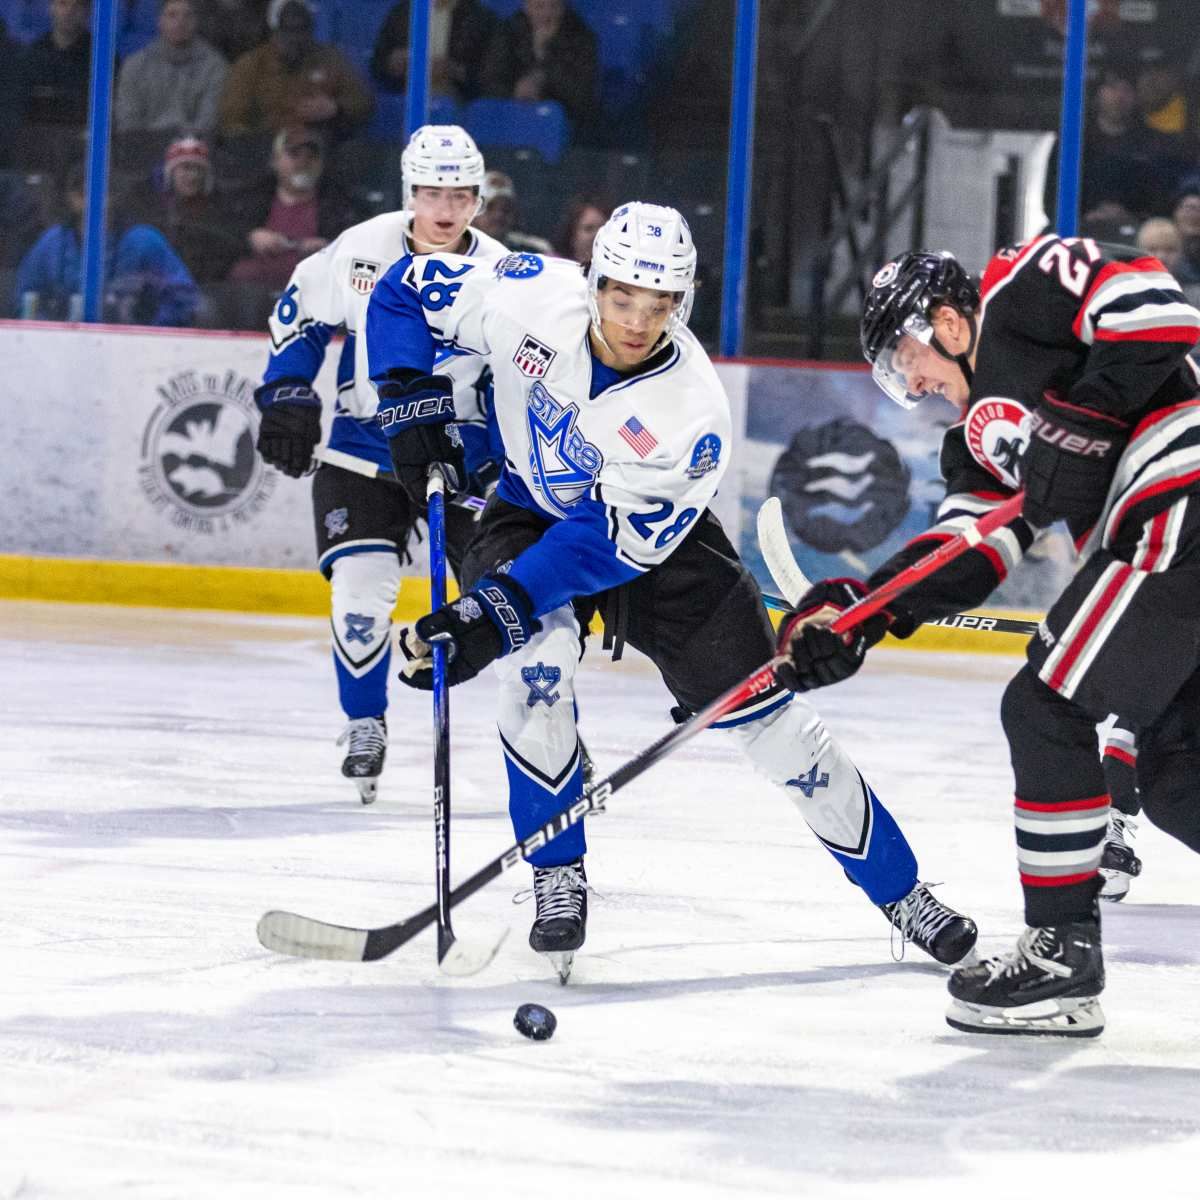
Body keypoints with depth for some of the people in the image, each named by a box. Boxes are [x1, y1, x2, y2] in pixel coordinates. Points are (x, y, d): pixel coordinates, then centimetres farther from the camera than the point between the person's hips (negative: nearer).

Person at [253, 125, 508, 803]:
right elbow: (302, 312, 9)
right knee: (361, 588, -13)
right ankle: (366, 723, 8)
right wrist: (287, 395, 2)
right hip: (365, 443, 1)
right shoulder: (362, 250, -8)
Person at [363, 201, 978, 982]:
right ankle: (559, 883, -12)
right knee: (539, 657, -30)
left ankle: (899, 889, 12)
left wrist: (494, 613, -42)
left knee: (765, 712, -5)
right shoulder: (536, 300, -27)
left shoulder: (692, 413, -32)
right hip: (531, 514, 1)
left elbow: (608, 544, -34)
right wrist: (414, 406, -20)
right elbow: (407, 293, -11)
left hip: (651, 534, -1)